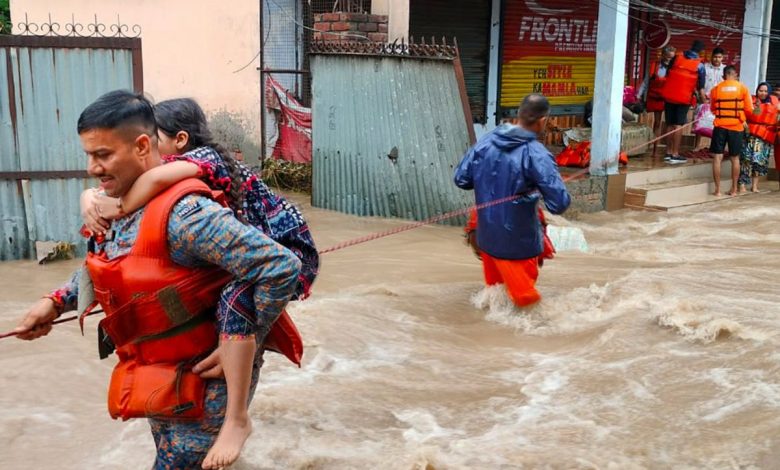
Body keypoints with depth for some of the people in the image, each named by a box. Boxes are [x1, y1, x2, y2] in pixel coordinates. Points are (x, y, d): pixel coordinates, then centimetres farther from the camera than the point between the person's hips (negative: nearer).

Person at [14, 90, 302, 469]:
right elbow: (106, 265, 21)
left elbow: (282, 268, -32)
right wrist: (56, 302, 8)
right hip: (160, 379, 9)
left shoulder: (184, 214, -28)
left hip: (203, 379, -9)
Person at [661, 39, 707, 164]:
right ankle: (675, 155, -6)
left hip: (669, 95, 3)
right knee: (679, 125, -2)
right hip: (684, 98, -3)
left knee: (670, 125, 10)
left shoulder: (676, 58, 4)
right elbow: (700, 85, 1)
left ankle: (668, 153, 11)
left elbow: (667, 75, 12)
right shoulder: (699, 65, -4)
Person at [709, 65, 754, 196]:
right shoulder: (743, 88, 0)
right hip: (737, 127, 1)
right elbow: (749, 109, 0)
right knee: (735, 158, 11)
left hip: (720, 126, 0)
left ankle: (717, 189, -1)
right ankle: (734, 189, 16)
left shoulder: (716, 89, 1)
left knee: (717, 157, 3)